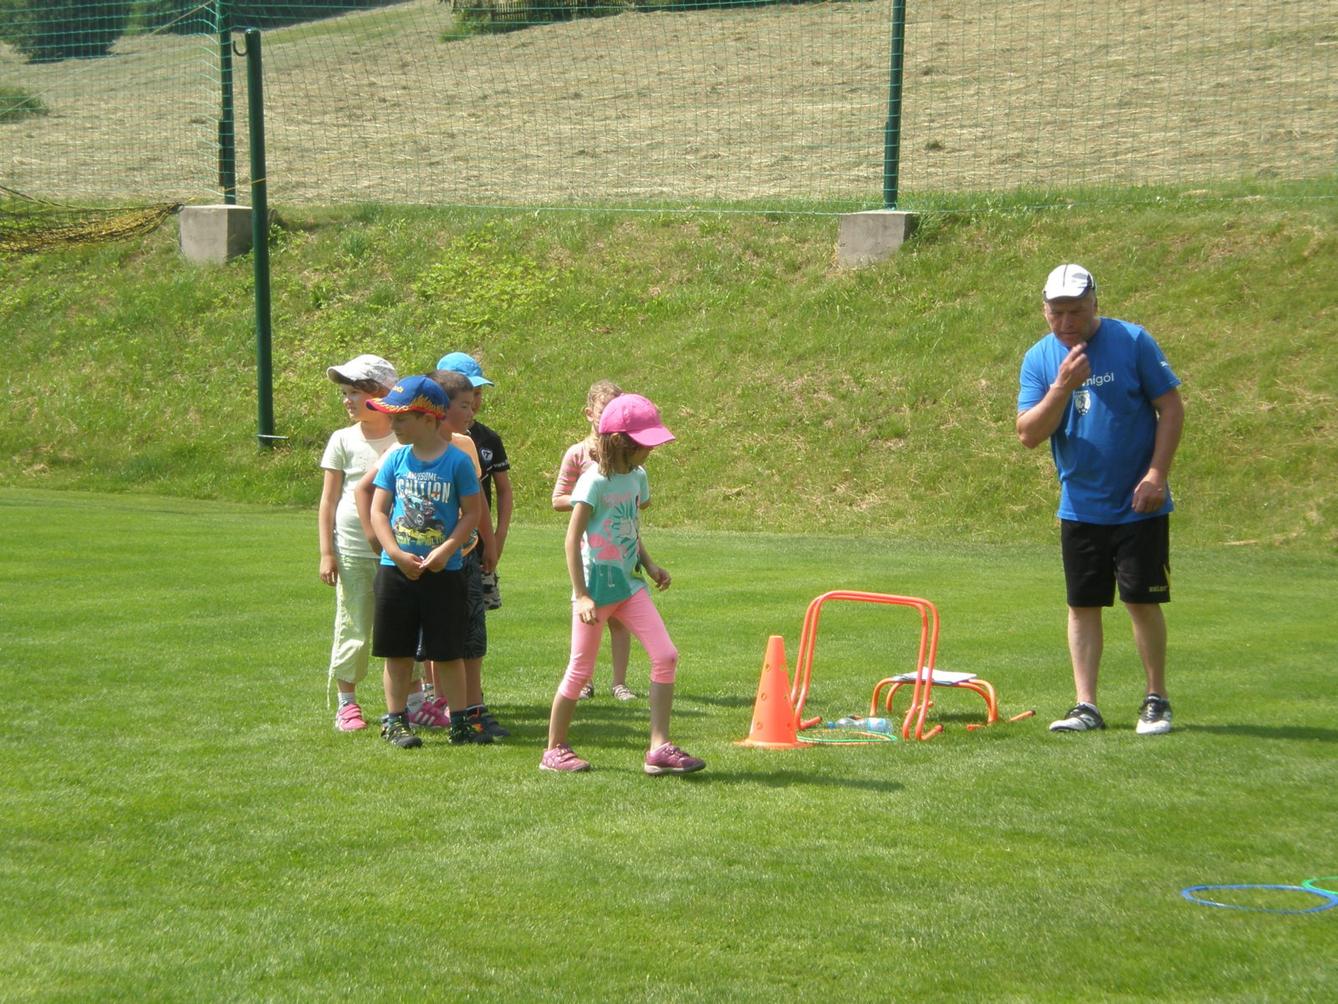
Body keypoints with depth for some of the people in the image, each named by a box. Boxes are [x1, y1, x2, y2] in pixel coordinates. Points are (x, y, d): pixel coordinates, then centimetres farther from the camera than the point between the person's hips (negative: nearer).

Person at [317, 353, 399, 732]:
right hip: (353, 550, 0)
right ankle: (347, 703, 13)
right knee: (354, 627, 3)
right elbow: (328, 501, 4)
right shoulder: (343, 441, 2)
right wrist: (326, 552, -2)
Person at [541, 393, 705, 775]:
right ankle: (554, 750, 18)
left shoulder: (638, 477, 8)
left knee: (665, 656, -6)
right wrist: (581, 595, -19)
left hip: (629, 583, 7)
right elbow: (572, 539, -15)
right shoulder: (595, 481, -14)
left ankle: (659, 749, -4)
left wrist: (649, 565, 4)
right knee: (581, 669, 3)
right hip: (597, 583, -7)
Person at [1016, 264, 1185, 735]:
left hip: (1138, 506, -3)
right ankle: (1086, 706, 10)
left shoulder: (1133, 342, -8)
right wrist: (1062, 387, -20)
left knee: (1142, 602, -2)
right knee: (1083, 604, 4)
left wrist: (1156, 474, -13)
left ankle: (1156, 701, 12)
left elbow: (1171, 408, -5)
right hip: (1080, 507, 3)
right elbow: (1029, 434, -6)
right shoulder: (1039, 360, 0)